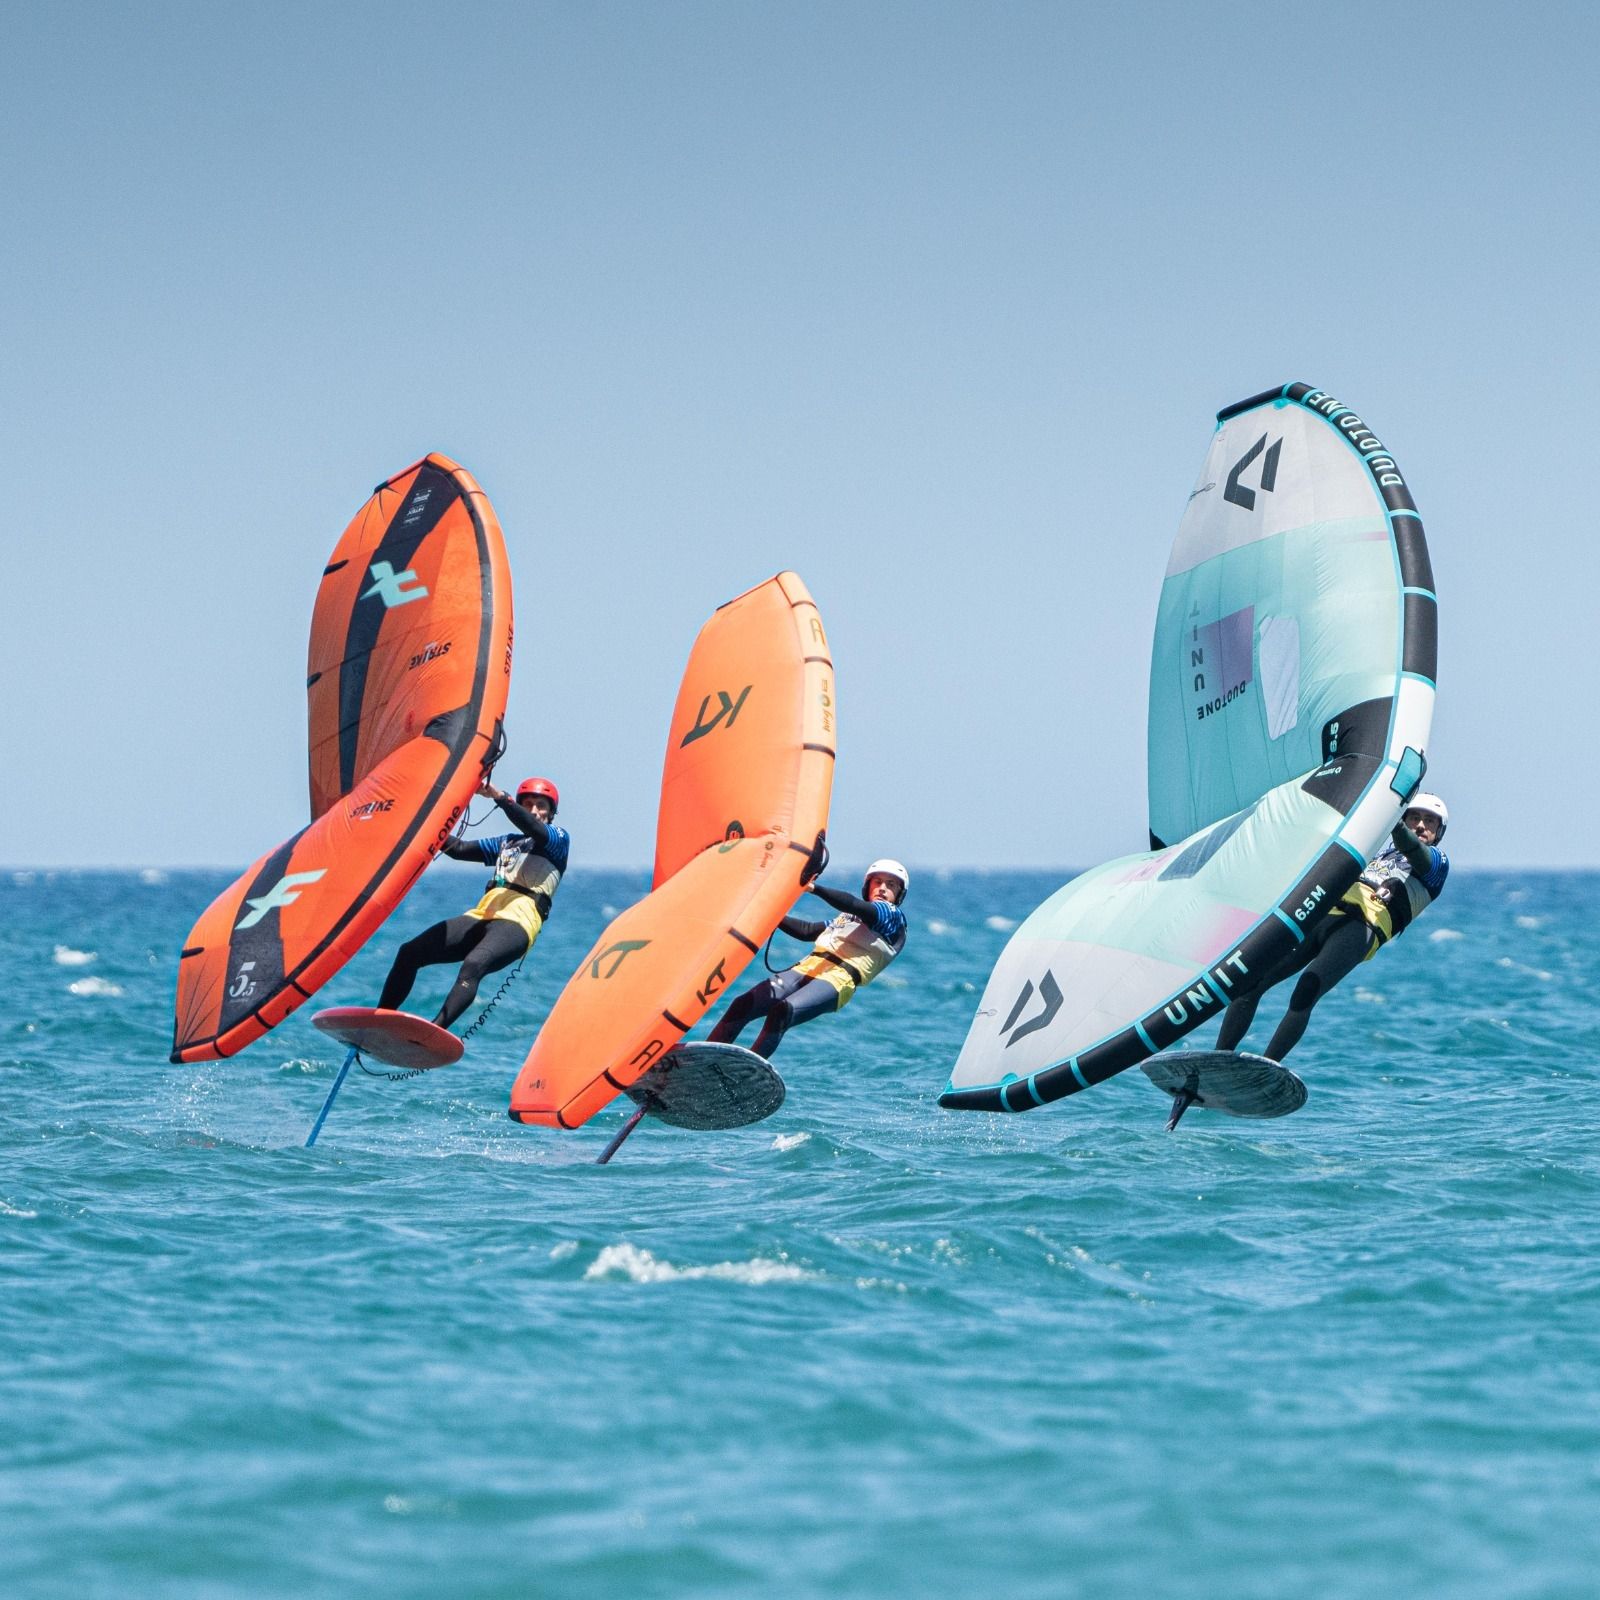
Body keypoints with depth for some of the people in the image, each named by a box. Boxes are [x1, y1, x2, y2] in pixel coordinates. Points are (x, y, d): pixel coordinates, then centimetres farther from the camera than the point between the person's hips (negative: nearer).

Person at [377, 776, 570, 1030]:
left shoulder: (559, 839, 12)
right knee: (409, 952, -8)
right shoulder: (507, 843, 30)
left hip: (518, 922, -7)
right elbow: (458, 849, 24)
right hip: (481, 916, 7)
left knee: (473, 964, -37)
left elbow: (537, 832, -11)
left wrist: (498, 795, -22)